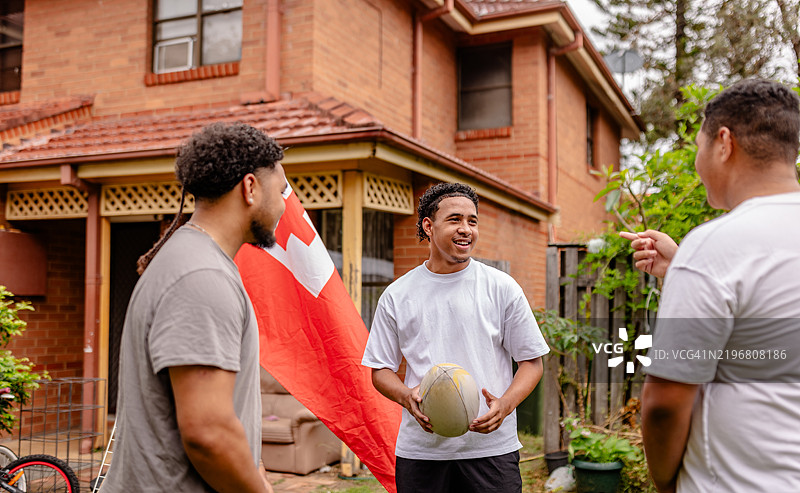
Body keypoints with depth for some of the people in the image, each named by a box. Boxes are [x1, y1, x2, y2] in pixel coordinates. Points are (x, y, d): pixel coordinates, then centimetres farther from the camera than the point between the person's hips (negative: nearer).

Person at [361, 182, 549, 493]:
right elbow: (381, 369, 9)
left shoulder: (502, 288, 2)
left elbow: (531, 361, 4)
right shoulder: (396, 295, 5)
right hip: (421, 449, 1)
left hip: (490, 447, -1)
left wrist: (505, 404, -14)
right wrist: (407, 396, -12)